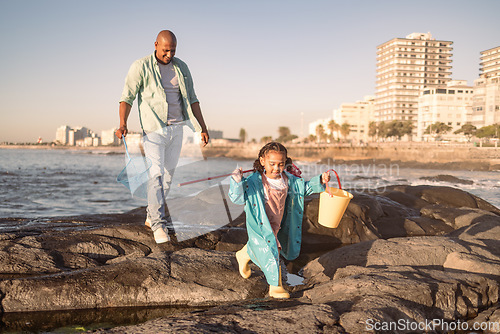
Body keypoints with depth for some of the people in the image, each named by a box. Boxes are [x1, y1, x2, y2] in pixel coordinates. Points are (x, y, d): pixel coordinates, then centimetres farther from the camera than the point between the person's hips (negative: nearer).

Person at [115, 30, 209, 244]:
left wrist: (203, 128, 10)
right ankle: (158, 225, -13)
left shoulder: (181, 67, 11)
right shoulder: (141, 67, -3)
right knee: (156, 174, -14)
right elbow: (127, 97, -7)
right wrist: (123, 124, -22)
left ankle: (152, 216, 23)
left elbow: (192, 99, 14)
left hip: (177, 128, 5)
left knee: (168, 174, 9)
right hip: (154, 129, -5)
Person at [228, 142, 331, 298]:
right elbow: (238, 198, -22)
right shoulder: (254, 181, -21)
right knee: (271, 255, -8)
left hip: (277, 226, 6)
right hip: (260, 227, -6)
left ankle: (245, 254, 56)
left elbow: (305, 187, 11)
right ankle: (275, 287, 9)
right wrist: (237, 182, -39)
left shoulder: (288, 179, -4)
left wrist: (320, 180, -4)